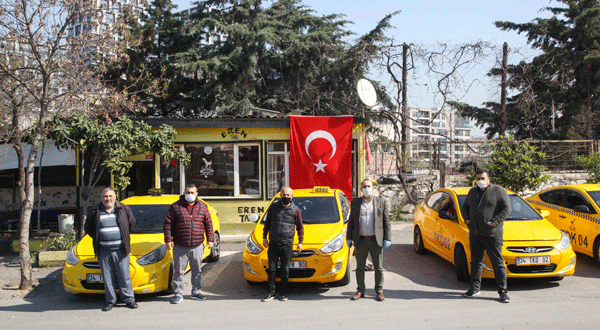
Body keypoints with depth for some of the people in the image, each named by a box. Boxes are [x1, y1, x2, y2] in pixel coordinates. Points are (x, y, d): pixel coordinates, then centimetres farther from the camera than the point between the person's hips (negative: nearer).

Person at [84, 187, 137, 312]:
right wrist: (98, 239, 9)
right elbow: (87, 227, 15)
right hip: (103, 251, 1)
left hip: (120, 250, -1)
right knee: (108, 278, 4)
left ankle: (129, 299, 11)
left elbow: (132, 223, 14)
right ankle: (110, 301, 14)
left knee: (124, 276, 1)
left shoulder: (123, 209, 5)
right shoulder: (95, 211, 5)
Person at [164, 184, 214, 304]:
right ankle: (178, 294, 12)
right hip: (180, 247, -2)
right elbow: (167, 224, 1)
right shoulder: (176, 207, 0)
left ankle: (196, 292, 23)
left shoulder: (202, 207, 8)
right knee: (178, 271, 1)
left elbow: (209, 224, 11)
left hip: (197, 246, 2)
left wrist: (210, 239, 7)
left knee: (197, 270, 10)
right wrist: (168, 240, -5)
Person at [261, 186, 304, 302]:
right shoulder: (273, 207, 7)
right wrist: (264, 237, 11)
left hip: (287, 244, -1)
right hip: (273, 243, 1)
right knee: (272, 269, 3)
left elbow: (300, 227, 11)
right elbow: (267, 222, 16)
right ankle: (271, 292, 12)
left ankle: (283, 293, 15)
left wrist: (300, 242, 6)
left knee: (285, 269, 4)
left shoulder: (295, 210, 4)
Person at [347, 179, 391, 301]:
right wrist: (349, 238, 6)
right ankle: (360, 291, 16)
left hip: (376, 240, -1)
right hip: (360, 241, 1)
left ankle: (379, 291, 15)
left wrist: (387, 239, -3)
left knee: (378, 268, 4)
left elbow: (387, 222, 4)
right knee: (360, 267, 6)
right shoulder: (355, 203, 10)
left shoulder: (381, 202, 6)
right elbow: (351, 222, 12)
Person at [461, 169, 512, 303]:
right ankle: (475, 287, 21)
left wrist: (494, 222, -16)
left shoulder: (499, 191, -2)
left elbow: (506, 209, -8)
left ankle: (503, 292, 2)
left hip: (492, 235, -5)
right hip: (475, 234, 5)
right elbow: (464, 207, 25)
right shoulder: (472, 192, 15)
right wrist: (467, 219, 7)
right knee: (476, 261, 11)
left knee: (497, 263, -3)